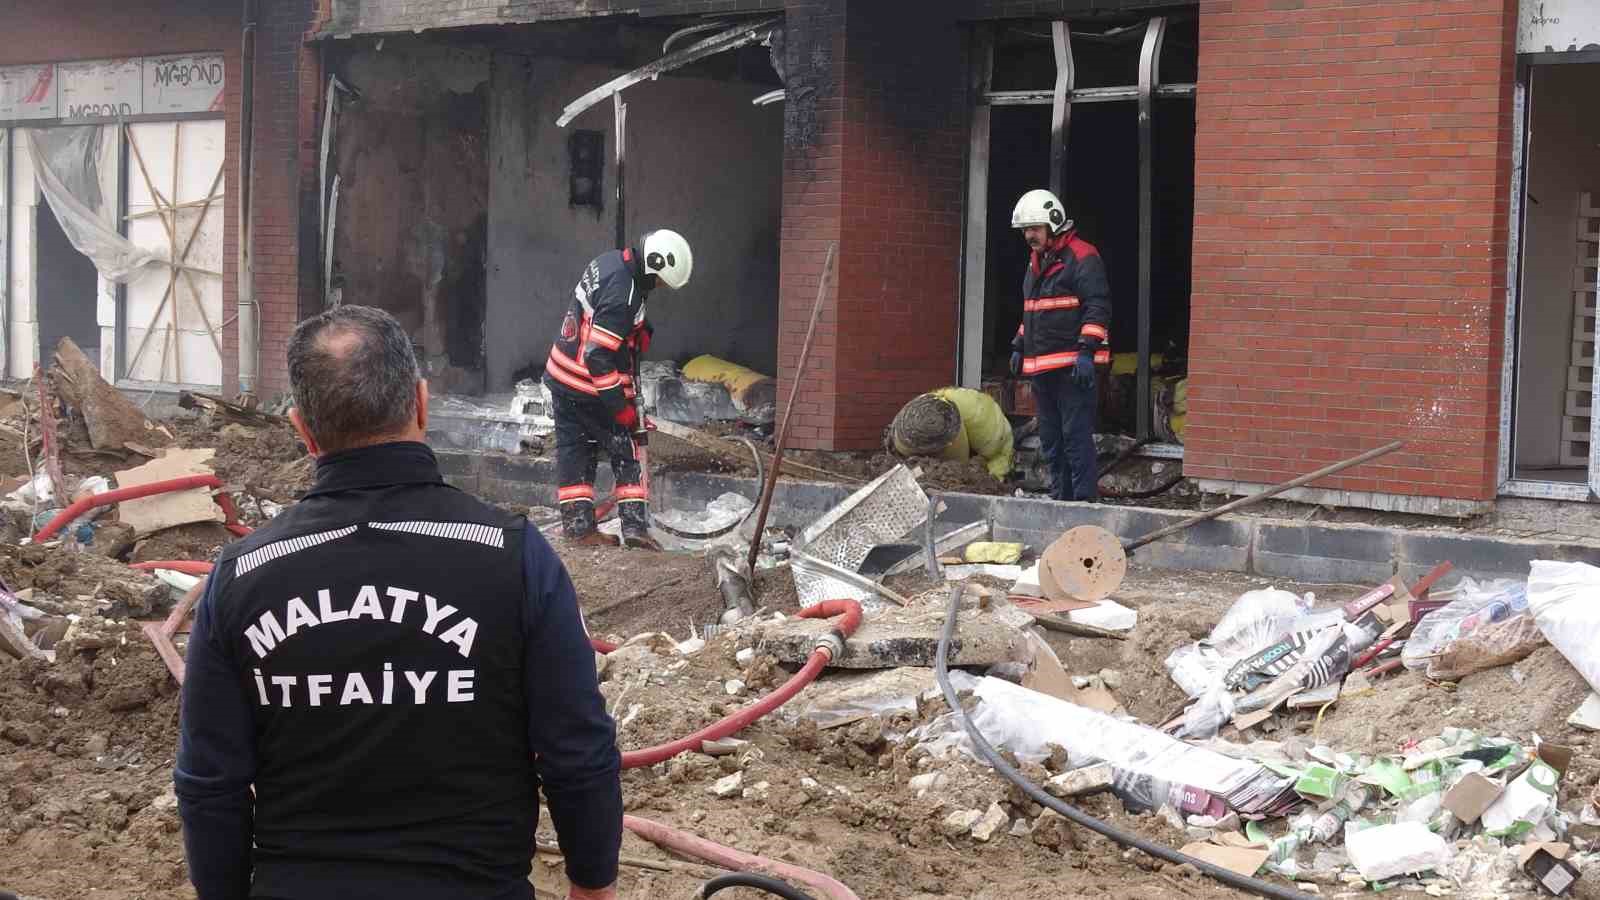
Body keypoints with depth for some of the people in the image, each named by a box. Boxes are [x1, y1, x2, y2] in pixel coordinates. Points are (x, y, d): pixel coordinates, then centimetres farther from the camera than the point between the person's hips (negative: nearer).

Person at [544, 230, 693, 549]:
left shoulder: (611, 260, 0)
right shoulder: (622, 296, -28)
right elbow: (598, 357, -29)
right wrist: (623, 408, -24)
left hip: (561, 377, 9)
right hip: (588, 387, -9)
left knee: (575, 450, 13)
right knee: (628, 450, 3)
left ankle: (577, 525, 17)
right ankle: (635, 526, 2)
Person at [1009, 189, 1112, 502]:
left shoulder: (1082, 257, -8)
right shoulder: (1036, 262, 20)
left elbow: (1098, 307, -15)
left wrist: (1086, 351, -21)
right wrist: (1019, 346, 23)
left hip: (1072, 368, -9)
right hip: (1041, 367, 9)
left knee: (1076, 435, -9)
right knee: (1050, 439, 13)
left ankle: (1085, 500, -7)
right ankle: (1060, 499, 20)